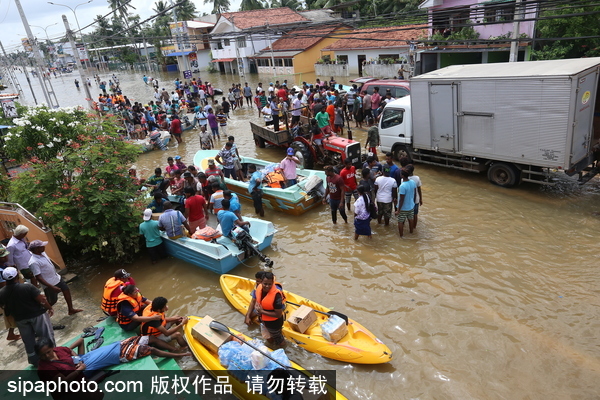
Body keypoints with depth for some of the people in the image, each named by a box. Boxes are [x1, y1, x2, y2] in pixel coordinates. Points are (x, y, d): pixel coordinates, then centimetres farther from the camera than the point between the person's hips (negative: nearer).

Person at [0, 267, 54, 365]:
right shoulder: (27, 287, -26)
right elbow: (41, 300, -23)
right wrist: (50, 308, -6)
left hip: (20, 319, 5)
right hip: (37, 315, -4)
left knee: (28, 342, 21)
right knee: (47, 337, 13)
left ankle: (34, 361, 33)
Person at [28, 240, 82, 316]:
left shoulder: (43, 253, -2)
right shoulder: (34, 262, -28)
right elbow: (38, 278, -27)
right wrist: (51, 287, -28)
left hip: (57, 278, 9)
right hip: (50, 284, -9)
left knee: (67, 290, 17)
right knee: (52, 301, 6)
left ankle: (71, 309, 32)